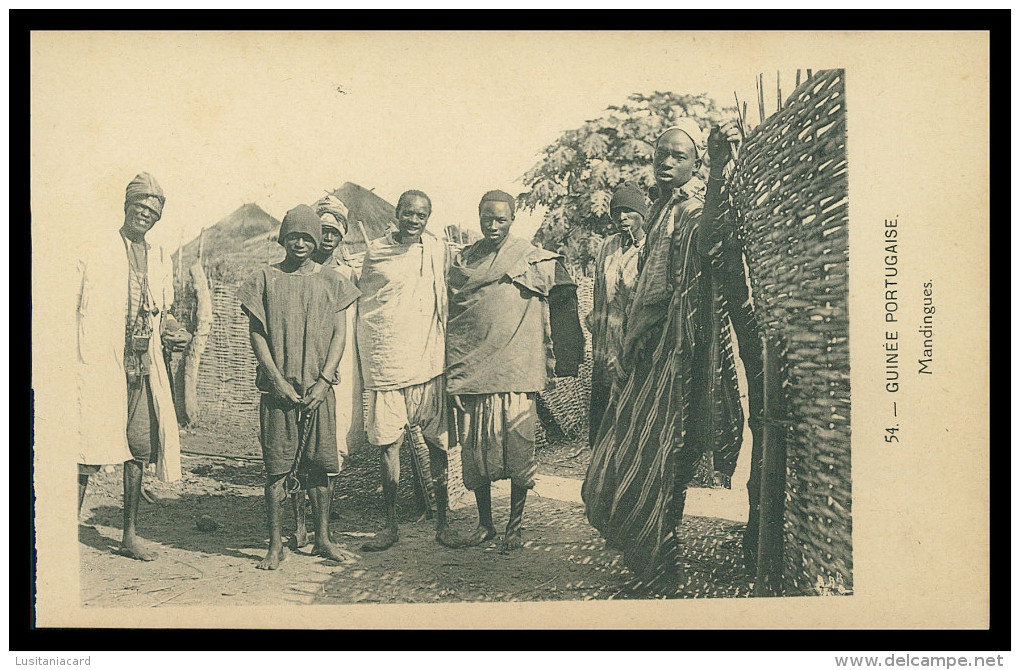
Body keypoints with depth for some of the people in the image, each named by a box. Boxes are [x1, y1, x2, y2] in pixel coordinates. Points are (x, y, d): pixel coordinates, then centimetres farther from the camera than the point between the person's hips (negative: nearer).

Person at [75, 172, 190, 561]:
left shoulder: (160, 260, 16)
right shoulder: (97, 250, 0)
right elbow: (73, 304, -3)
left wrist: (172, 335, 4)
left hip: (143, 365, 5)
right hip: (99, 361, -5)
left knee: (139, 448, 6)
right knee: (90, 448, -9)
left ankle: (130, 536, 16)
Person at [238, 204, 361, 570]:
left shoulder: (331, 282, 9)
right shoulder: (265, 280, 5)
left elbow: (339, 334, 5)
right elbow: (257, 334, 2)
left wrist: (324, 380, -7)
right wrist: (278, 380, -9)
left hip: (319, 387, 1)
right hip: (278, 386, -1)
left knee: (321, 464, 3)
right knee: (276, 467, -2)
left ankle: (322, 538, 14)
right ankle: (275, 545, 4)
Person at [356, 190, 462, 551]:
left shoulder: (438, 249, 8)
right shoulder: (376, 251, 3)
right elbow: (361, 304, 11)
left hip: (430, 362, 1)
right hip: (385, 362, -1)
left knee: (438, 444, 3)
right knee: (387, 444, 0)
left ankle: (442, 523, 13)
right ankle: (390, 525, 11)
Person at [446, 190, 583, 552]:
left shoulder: (534, 260, 5)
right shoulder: (462, 261, 11)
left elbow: (562, 301, 5)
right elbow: (450, 317, 13)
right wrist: (452, 370, 6)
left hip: (517, 370, -2)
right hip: (472, 369, 2)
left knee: (518, 450, -2)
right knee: (475, 450, 6)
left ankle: (515, 526, 12)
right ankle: (484, 522, 22)